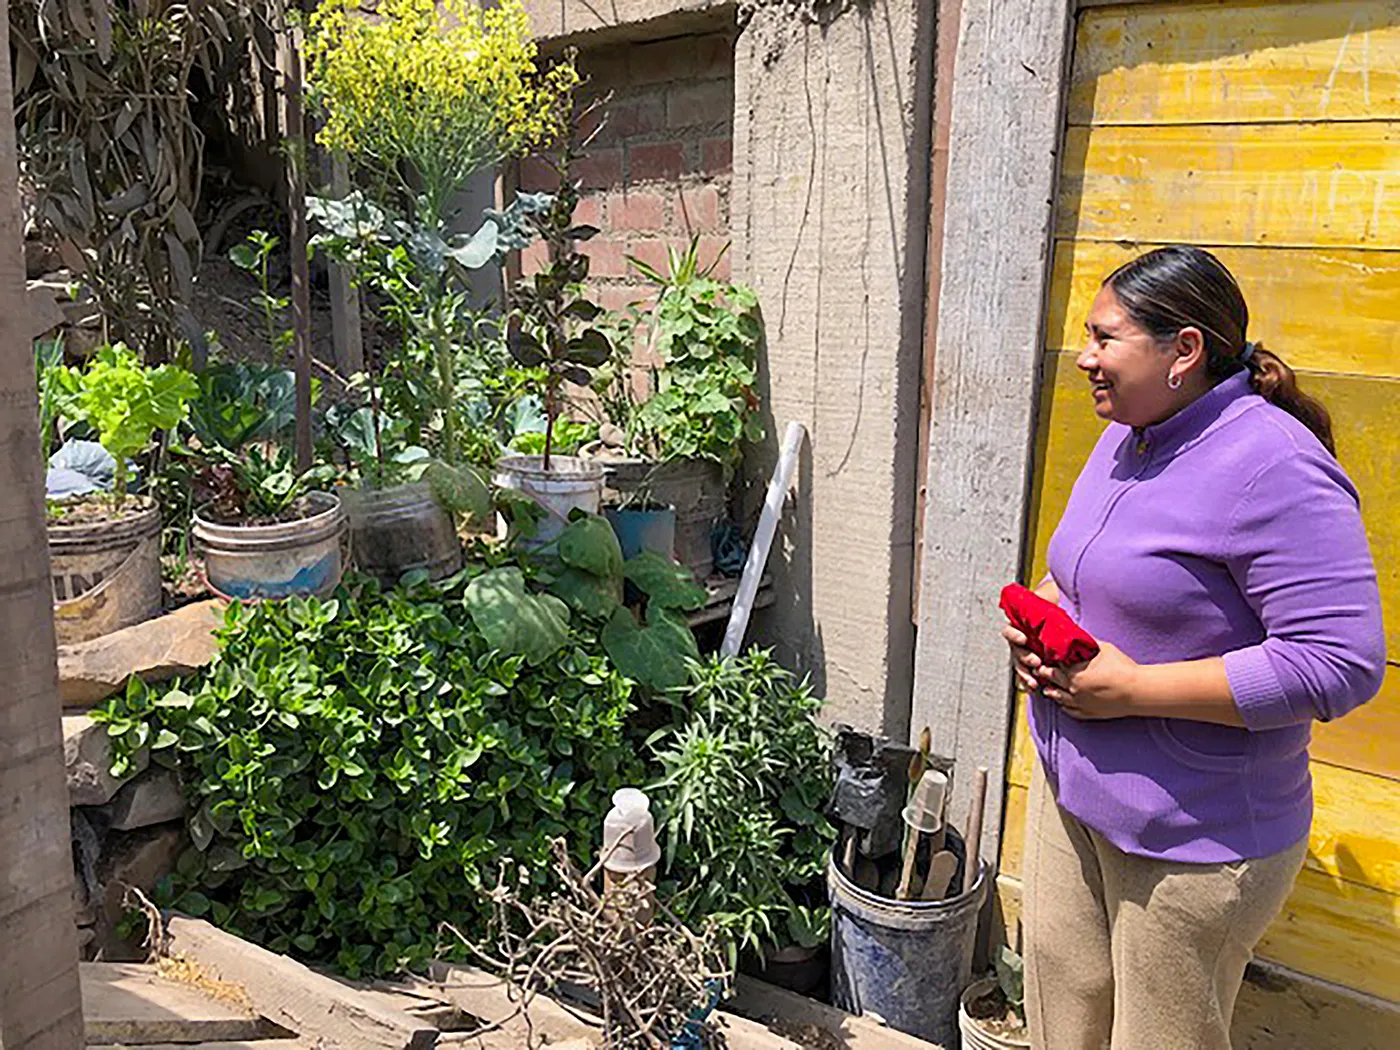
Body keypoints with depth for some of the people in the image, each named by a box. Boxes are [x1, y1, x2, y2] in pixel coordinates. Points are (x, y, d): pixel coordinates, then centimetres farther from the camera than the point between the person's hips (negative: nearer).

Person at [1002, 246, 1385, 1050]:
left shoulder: (1274, 469, -23)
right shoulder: (1129, 436, 6)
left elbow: (1341, 664, -27)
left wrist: (1134, 688, -25)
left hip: (1192, 832, -8)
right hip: (1070, 787, 8)